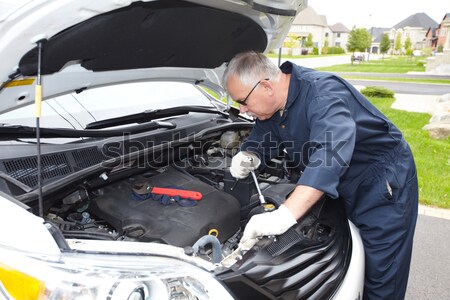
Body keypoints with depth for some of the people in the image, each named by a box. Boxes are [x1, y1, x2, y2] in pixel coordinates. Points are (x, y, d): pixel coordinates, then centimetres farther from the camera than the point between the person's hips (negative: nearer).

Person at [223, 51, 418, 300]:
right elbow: (261, 141, 9)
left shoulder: (323, 93, -32)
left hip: (383, 184, -8)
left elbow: (332, 152, -48)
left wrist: (284, 215, -57)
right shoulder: (272, 106, -4)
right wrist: (248, 158, -17)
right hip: (344, 188, 8)